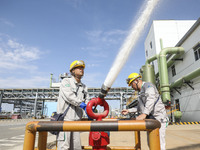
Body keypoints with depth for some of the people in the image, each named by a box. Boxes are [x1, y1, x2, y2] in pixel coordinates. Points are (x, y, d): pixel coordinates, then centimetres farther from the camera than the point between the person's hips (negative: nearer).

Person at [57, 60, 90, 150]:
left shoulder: (84, 87, 19)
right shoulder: (66, 81, 0)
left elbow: (87, 101, 12)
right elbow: (69, 96, -15)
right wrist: (82, 105, -21)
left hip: (76, 120, 6)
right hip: (65, 118, -6)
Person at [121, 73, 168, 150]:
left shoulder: (148, 85, -10)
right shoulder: (141, 91, 19)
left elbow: (151, 100, -28)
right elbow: (140, 107, 27)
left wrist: (144, 114, -38)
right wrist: (129, 110, 20)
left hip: (158, 118, -10)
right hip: (150, 119, 10)